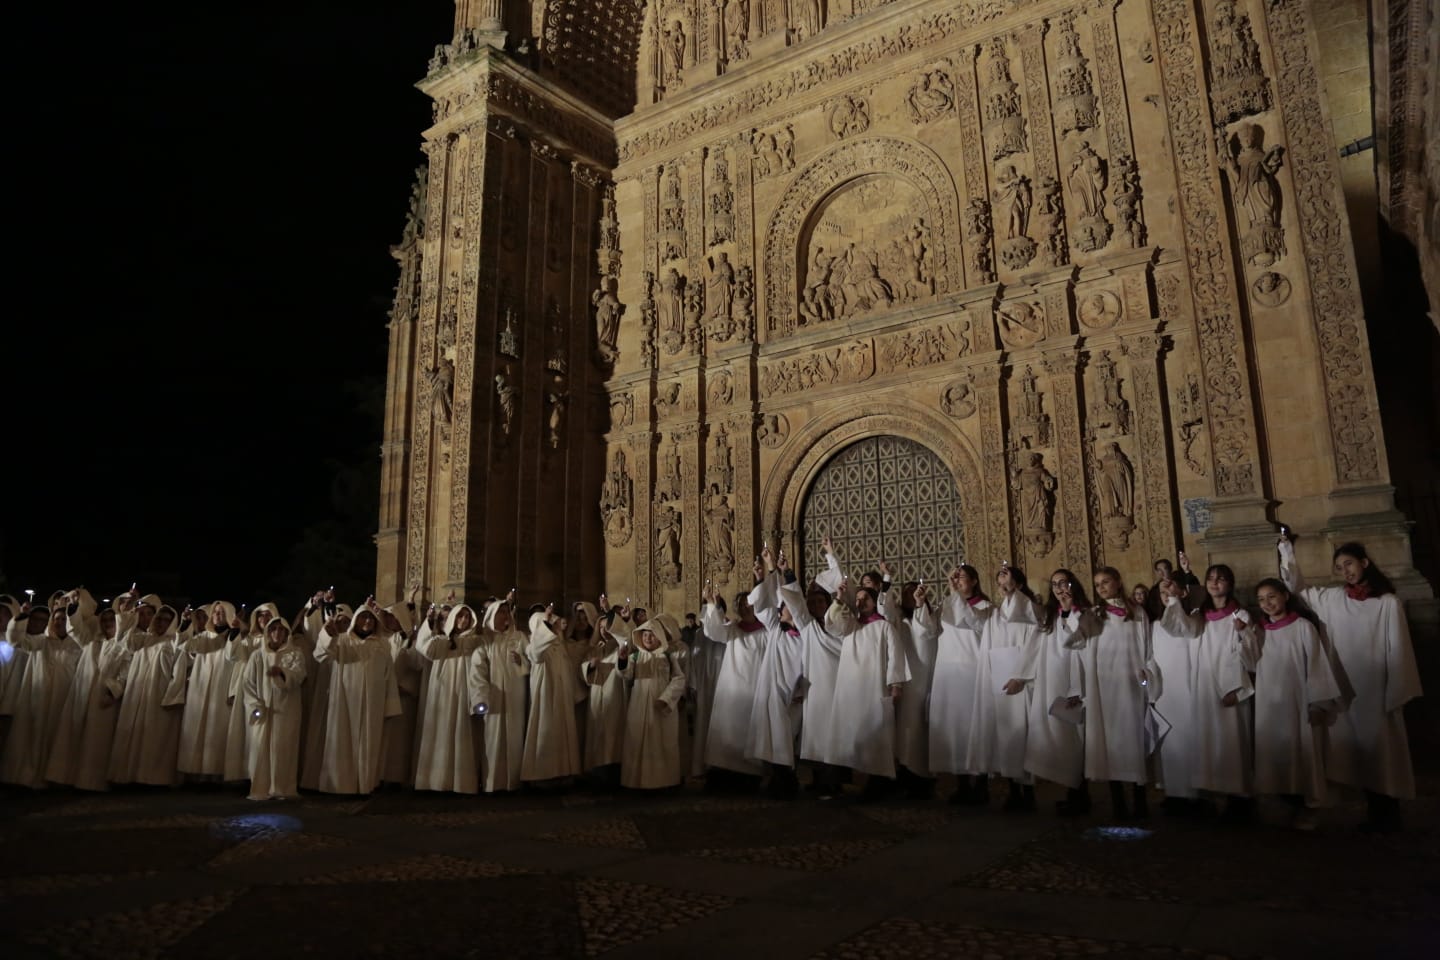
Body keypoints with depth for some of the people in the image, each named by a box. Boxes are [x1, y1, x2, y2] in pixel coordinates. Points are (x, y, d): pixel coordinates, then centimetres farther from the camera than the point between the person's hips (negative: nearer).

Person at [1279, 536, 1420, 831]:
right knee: (1358, 749, 10)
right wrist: (1287, 552, 7)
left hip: (1377, 691, -4)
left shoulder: (1388, 602, -8)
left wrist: (1396, 696, -7)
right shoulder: (1332, 599, 3)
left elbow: (1398, 651, -6)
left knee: (1382, 748, 5)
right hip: (1345, 691, 4)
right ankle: (1375, 809, 22)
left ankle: (1389, 813, 19)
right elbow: (1297, 589, 15)